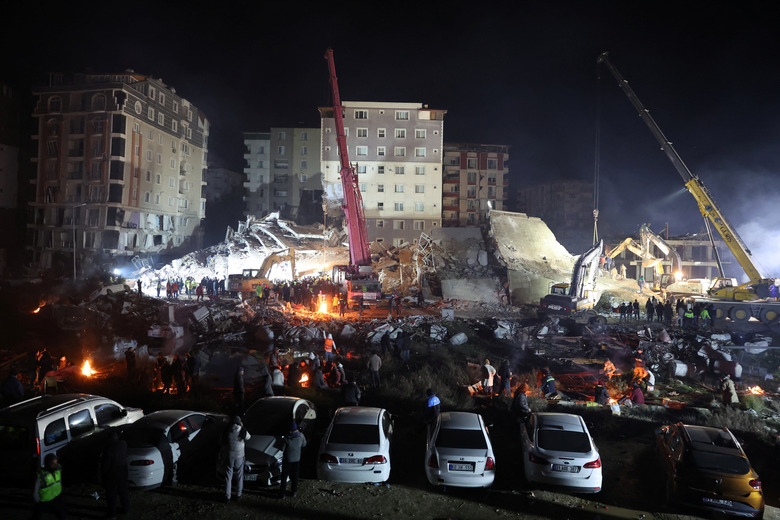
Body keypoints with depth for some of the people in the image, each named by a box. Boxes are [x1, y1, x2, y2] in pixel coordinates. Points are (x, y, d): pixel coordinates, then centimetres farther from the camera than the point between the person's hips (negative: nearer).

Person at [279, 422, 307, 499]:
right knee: (295, 477, 17)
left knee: (284, 476, 11)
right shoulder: (301, 436, -12)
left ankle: (281, 493, 15)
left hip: (287, 460, -2)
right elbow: (304, 445, 3)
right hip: (296, 459, 2)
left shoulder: (286, 438, -19)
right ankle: (293, 493, 24)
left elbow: (282, 449, -12)